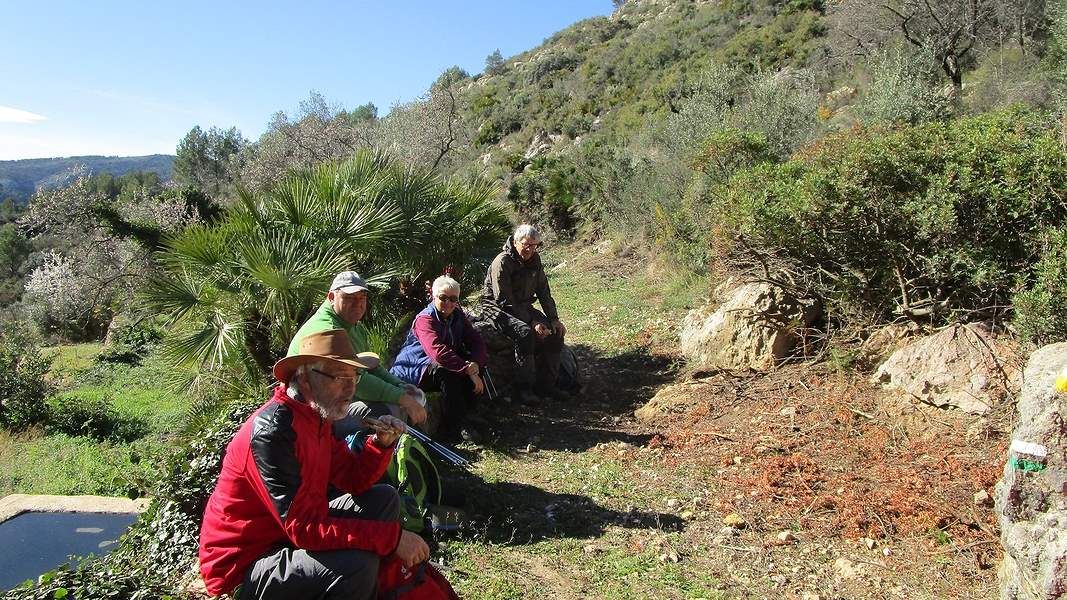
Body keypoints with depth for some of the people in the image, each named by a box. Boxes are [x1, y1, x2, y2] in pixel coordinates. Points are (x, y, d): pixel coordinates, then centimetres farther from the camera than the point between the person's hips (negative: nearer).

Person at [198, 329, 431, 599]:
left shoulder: (314, 415, 2)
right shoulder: (272, 431, -27)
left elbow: (353, 480, 6)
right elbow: (304, 528, -31)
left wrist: (382, 443, -13)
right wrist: (393, 537, -30)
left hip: (292, 533, 9)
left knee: (383, 499, 8)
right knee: (357, 564, -31)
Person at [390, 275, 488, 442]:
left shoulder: (458, 316, 4)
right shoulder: (425, 319, -20)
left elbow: (477, 341, -4)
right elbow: (439, 353, -36)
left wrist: (475, 364, -26)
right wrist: (469, 371, -37)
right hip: (412, 371, -7)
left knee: (476, 364, -13)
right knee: (448, 371, -34)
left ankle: (460, 414, -9)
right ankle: (453, 427, -27)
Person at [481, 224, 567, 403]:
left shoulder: (535, 260, 3)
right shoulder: (502, 262, -20)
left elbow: (544, 292, 9)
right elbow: (504, 301, -24)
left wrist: (554, 319, -3)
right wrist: (532, 322, -27)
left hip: (523, 307, 8)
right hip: (498, 308, -7)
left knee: (555, 332, -10)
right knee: (525, 333, -33)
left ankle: (545, 384, -1)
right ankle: (523, 388, -21)